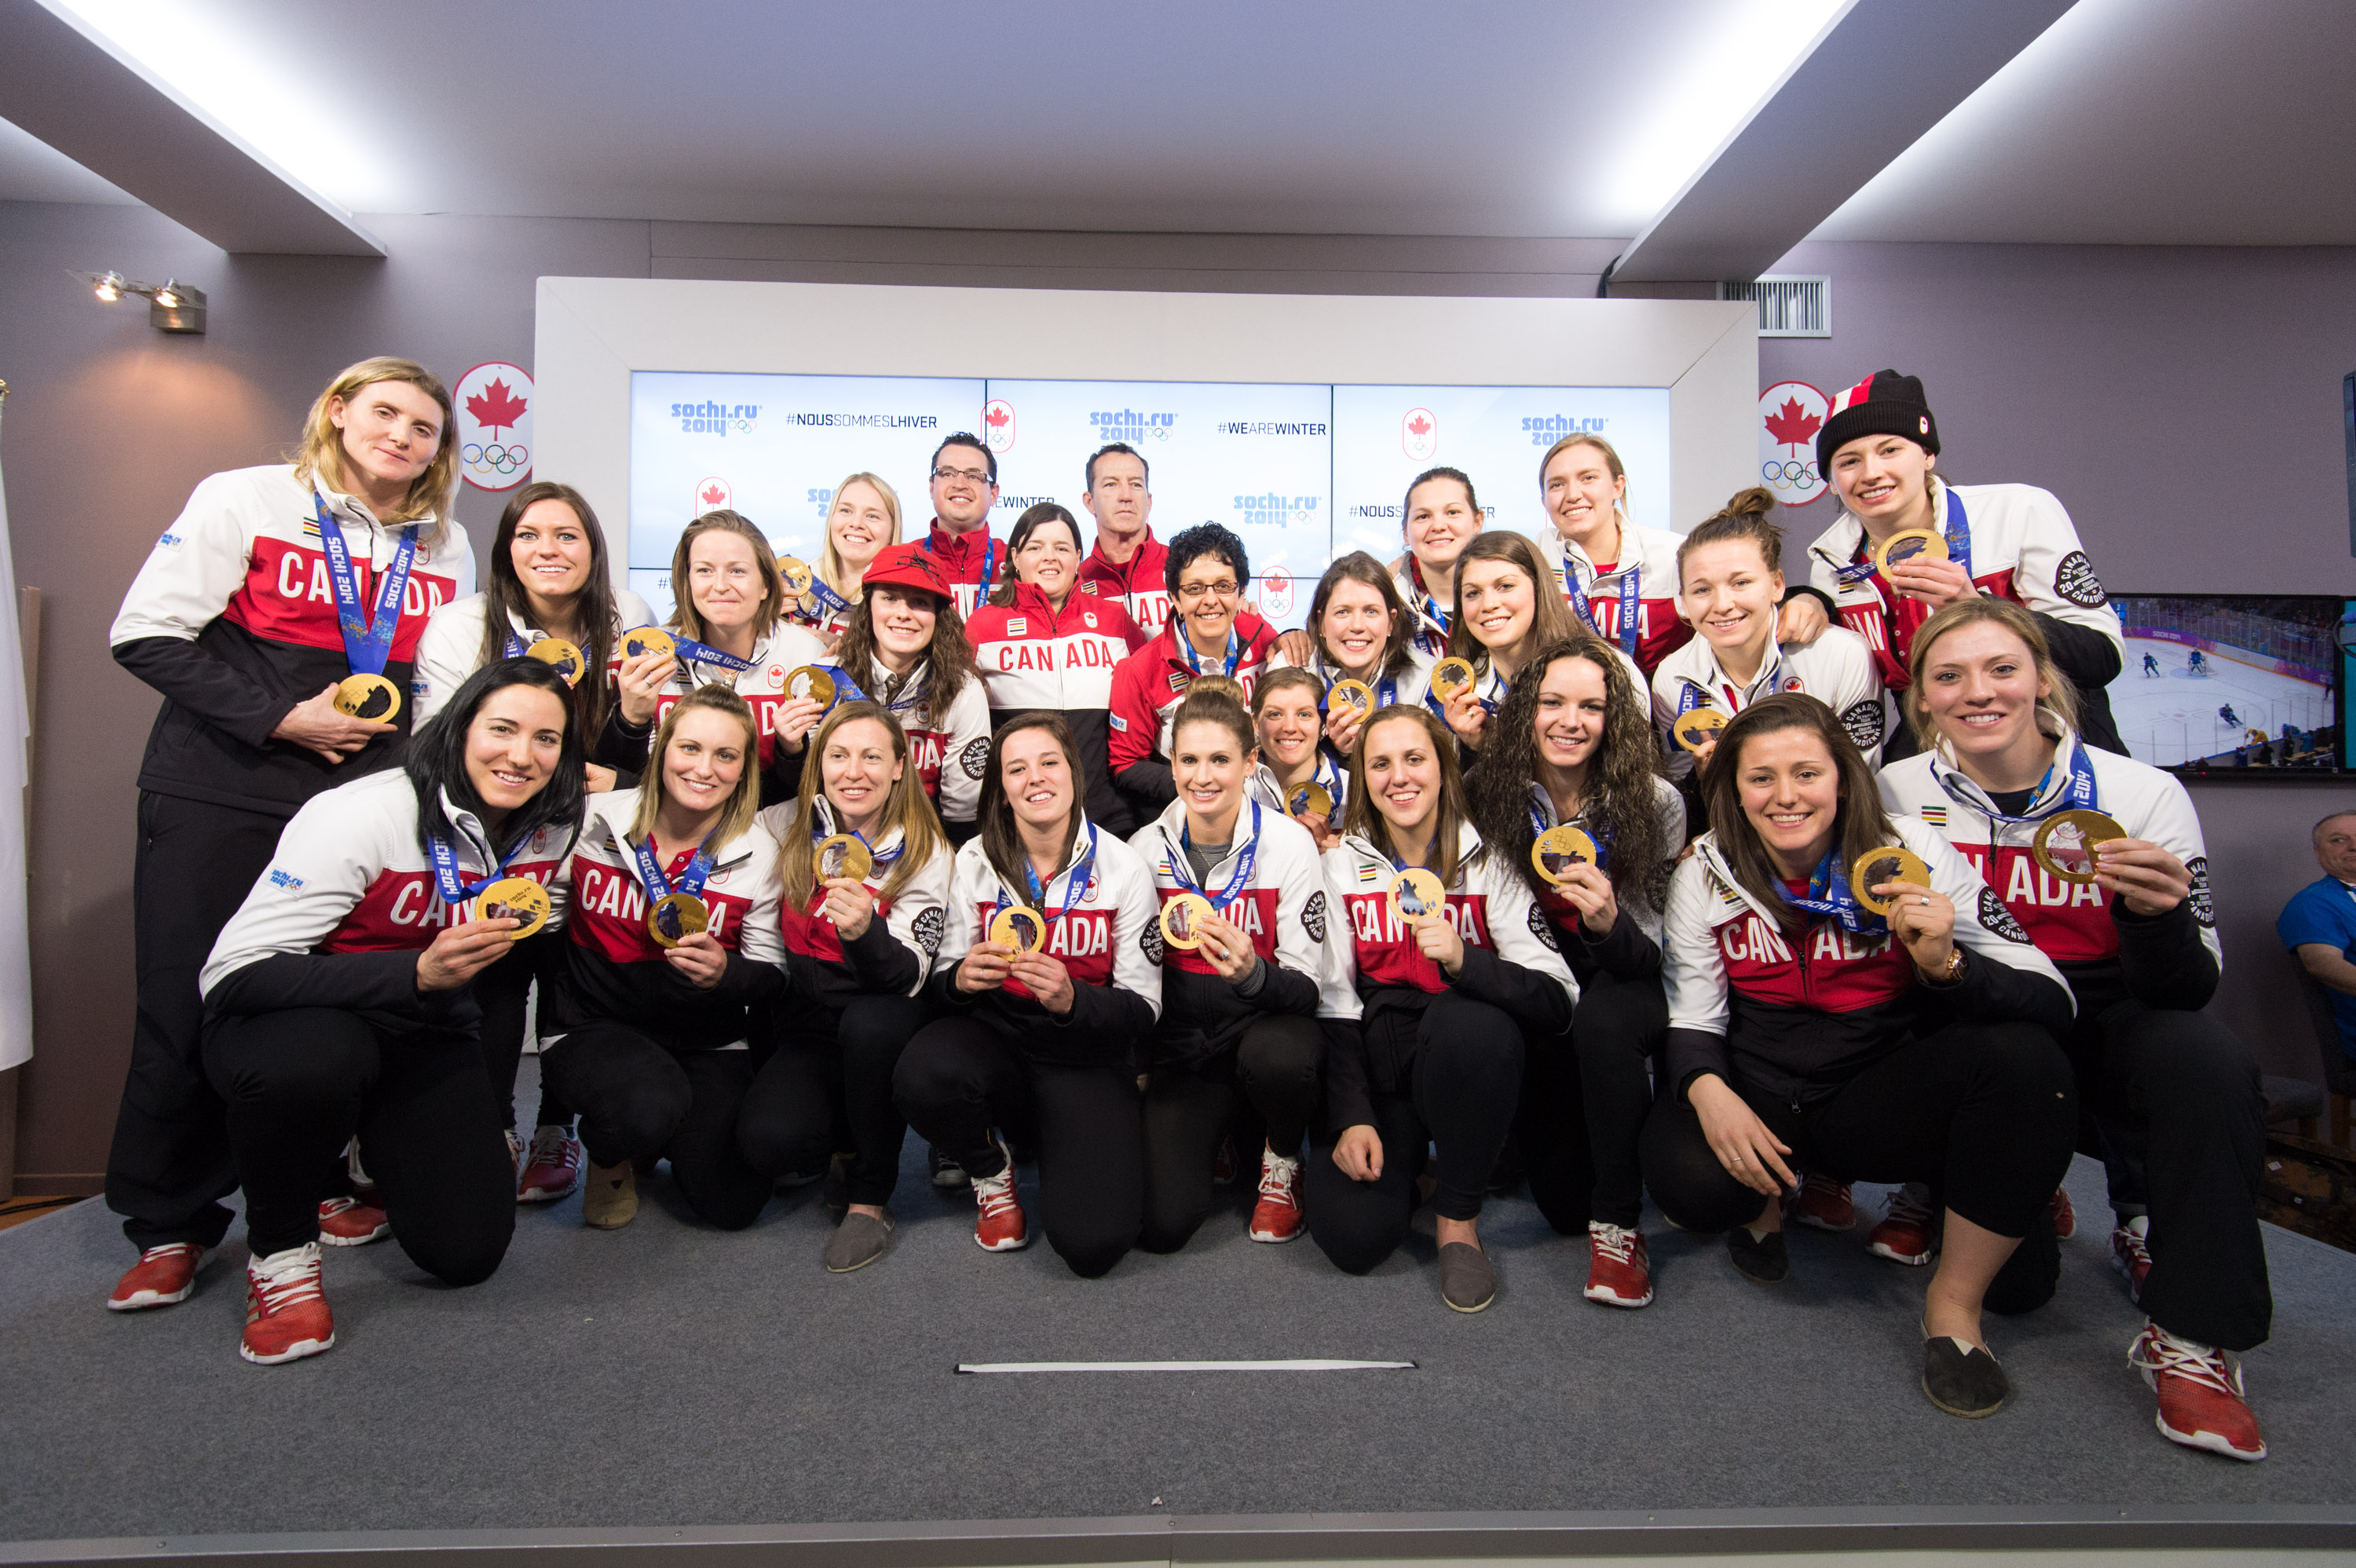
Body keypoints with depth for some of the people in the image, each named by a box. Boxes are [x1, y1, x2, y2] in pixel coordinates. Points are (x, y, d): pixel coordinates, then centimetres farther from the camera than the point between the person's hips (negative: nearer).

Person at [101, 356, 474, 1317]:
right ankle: (170, 1227, 18)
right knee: (189, 1009, 2)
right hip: (217, 797, -2)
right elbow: (147, 634, -6)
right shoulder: (245, 499, -1)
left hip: (361, 801, 3)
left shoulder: (447, 548, 10)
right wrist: (280, 717, -14)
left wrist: (398, 726, 0)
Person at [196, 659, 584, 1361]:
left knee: (466, 1252, -9)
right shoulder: (362, 814, -23)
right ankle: (281, 1249, -9)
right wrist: (418, 972, -37)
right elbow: (235, 974, -27)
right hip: (281, 1020, -4)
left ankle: (376, 1154, 27)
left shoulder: (553, 827, -6)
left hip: (424, 1038, 5)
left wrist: (522, 934, -8)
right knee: (310, 1061, -42)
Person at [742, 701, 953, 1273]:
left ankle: (871, 1197, -13)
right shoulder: (785, 829, -1)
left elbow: (908, 976, -19)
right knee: (769, 1142, -28)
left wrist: (865, 932, -38)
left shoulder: (925, 852, -8)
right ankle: (835, 1151, 12)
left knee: (870, 1022, -37)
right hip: (804, 1027, 1)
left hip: (882, 1030, -1)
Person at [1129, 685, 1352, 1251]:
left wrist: (1251, 973, -35)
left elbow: (1308, 990, -14)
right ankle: (1215, 1132, 16)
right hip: (1182, 1040, 2)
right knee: (1162, 1223, -19)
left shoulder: (1289, 844, -13)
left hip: (1270, 1023, -1)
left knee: (1275, 1054, -39)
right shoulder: (1147, 847, -4)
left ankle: (1283, 1159, -3)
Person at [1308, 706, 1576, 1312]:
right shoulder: (1342, 864, 3)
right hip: (1375, 1071, 1)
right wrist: (1351, 1118, -11)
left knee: (1471, 1022, -36)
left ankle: (1460, 1220, -13)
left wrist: (1462, 960, -30)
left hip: (1471, 1065, -1)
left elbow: (1557, 1001, -13)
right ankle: (1406, 1157, 13)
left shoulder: (1489, 859, -3)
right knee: (1352, 1233, -24)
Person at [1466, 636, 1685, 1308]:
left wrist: (1609, 924, -33)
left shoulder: (1656, 804, -11)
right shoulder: (1491, 795, -8)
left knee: (1603, 1016, -38)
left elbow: (1650, 960, -13)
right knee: (1564, 1204, -13)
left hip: (1620, 990, -1)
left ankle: (1618, 1226, -18)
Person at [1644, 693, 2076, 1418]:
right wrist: (1707, 1088, -25)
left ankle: (1955, 1303, -11)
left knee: (2025, 1058, -29)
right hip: (1762, 1093, 0)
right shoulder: (1706, 875, -3)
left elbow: (2050, 1001, -12)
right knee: (1692, 1184, -32)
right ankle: (1770, 1198, 10)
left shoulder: (1914, 856, -8)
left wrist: (1948, 965, -33)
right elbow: (1691, 1018, -2)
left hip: (1886, 1092, 1)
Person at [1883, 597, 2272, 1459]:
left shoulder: (2144, 794, -8)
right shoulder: (1898, 793, -6)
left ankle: (2193, 1337, -15)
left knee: (2208, 1061, -33)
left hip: (2111, 1030, 0)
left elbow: (2187, 990, -11)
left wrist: (2156, 913, -32)